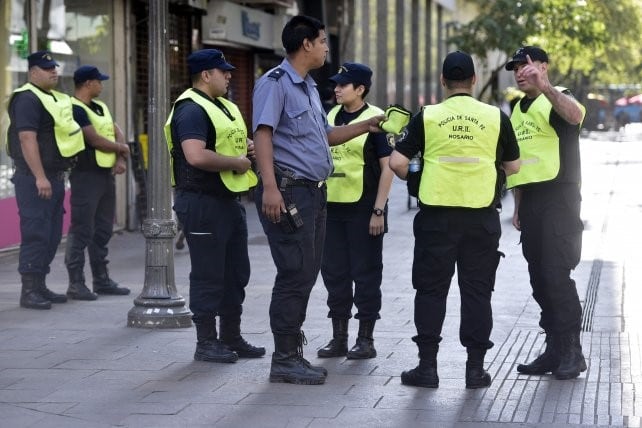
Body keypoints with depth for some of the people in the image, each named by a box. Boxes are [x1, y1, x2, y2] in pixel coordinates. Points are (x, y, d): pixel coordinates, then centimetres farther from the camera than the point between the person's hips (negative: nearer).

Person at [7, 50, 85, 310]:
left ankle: (40, 286, 19)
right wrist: (40, 177, -26)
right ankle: (29, 291, -5)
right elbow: (27, 138, -21)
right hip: (35, 179, -10)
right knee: (35, 233, -9)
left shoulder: (56, 99, 18)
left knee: (52, 235, 12)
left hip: (54, 177, 10)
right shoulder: (27, 99, -12)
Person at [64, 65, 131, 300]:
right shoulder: (75, 109, -12)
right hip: (86, 175, -9)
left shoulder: (100, 107, 17)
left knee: (103, 230, 13)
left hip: (106, 174, 9)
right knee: (82, 231, -8)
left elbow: (118, 133, 12)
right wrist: (121, 148, -2)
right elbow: (95, 140, -18)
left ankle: (101, 279, 21)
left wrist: (121, 159, -7)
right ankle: (76, 283, -5)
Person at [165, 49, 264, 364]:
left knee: (236, 272, 15)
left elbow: (231, 144, 33)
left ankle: (231, 337, 25)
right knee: (208, 275, -2)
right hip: (203, 203, -10)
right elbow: (197, 156, -29)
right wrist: (237, 162, -17)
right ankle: (206, 343, 6)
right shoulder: (191, 109, -15)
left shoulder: (225, 107, 17)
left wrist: (248, 147, 9)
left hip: (229, 199, 10)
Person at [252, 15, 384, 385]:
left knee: (307, 274, 11)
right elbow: (263, 134, -19)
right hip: (289, 191, -10)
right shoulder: (275, 83, -9)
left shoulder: (309, 87, 20)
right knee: (295, 274, -8)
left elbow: (326, 135, 29)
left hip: (314, 192, 10)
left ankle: (293, 352, 19)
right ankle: (284, 358, -1)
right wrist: (270, 187, -28)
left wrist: (366, 126, 24)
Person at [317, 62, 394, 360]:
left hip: (363, 209, -6)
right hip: (332, 207, 6)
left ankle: (366, 340, 10)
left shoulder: (375, 119, -7)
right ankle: (339, 338, 19)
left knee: (365, 274, 1)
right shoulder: (330, 118, 11)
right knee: (334, 272, 9)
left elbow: (387, 167, -9)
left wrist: (378, 210, -14)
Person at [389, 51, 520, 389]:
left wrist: (413, 179, 16)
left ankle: (427, 365, 8)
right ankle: (475, 367, 10)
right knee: (477, 290, 8)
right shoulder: (495, 117, 1)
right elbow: (512, 167, 10)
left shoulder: (427, 116, -2)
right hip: (481, 216, 1)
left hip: (436, 214, -1)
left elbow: (397, 162, -4)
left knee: (431, 288, 7)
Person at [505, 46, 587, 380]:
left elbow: (576, 116, -31)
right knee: (540, 280, 8)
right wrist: (518, 207, 18)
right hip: (530, 201, 8)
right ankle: (555, 350, 14)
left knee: (557, 275, -11)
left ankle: (572, 352, -4)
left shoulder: (557, 99, -6)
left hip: (558, 198, -8)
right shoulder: (517, 109, 18)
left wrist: (545, 87, -46)